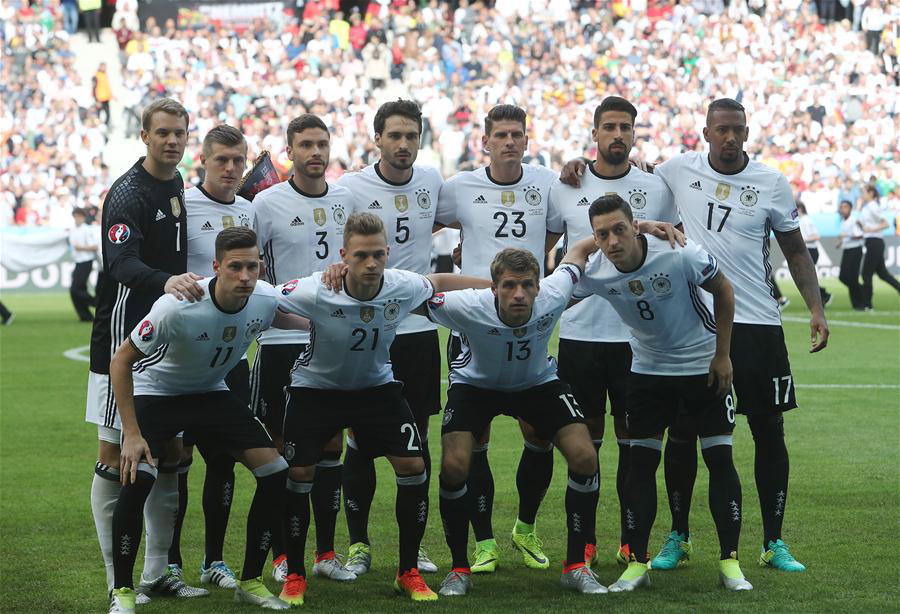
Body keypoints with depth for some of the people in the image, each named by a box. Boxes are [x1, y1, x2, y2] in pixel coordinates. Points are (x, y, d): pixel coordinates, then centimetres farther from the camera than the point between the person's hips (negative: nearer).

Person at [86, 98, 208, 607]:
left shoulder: (179, 188, 12)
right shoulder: (128, 193, -13)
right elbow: (121, 264, -28)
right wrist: (167, 281, -45)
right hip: (124, 341, -8)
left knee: (168, 458, 9)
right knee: (115, 457, -4)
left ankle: (157, 572, 17)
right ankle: (119, 580, 0)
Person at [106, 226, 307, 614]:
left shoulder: (266, 299, -18)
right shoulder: (177, 307, -34)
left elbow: (285, 318, 12)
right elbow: (121, 361, -23)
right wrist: (131, 434, -26)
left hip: (212, 393, 5)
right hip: (155, 391, -5)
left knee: (275, 473, -7)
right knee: (137, 477, -28)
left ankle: (250, 582, 9)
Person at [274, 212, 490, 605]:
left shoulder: (403, 287, -21)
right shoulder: (314, 293, -31)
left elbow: (439, 282, 1)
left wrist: (496, 287, 8)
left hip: (376, 385, 2)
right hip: (315, 387, -2)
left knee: (413, 467, -8)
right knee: (299, 474, -9)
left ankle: (409, 572, 7)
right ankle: (294, 576, 10)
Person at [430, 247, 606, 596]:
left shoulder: (552, 298, -30)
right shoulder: (468, 308, -36)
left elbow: (576, 257, -10)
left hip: (538, 383, 2)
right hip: (474, 384, -2)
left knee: (584, 458, -15)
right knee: (453, 466, -21)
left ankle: (575, 566, 1)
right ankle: (459, 570, 1)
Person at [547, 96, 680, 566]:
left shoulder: (657, 189, 4)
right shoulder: (566, 188, 4)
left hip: (638, 334, 0)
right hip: (579, 331, 0)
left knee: (633, 438, 3)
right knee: (585, 438, 5)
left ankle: (632, 540, 11)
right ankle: (584, 540, 12)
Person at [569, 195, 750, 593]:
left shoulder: (680, 255, -26)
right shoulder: (594, 274, -18)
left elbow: (723, 290, -10)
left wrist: (722, 354, -8)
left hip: (703, 365, -2)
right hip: (647, 369, 2)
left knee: (720, 459, -3)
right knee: (641, 461, -2)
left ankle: (730, 563, 4)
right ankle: (636, 564, 5)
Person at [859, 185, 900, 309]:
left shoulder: (873, 207, -12)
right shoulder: (866, 207, 15)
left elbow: (886, 223, -16)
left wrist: (872, 229, -22)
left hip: (874, 242, -10)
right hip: (873, 242, 10)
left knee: (867, 274, -5)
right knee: (882, 273, 13)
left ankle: (866, 305, 0)